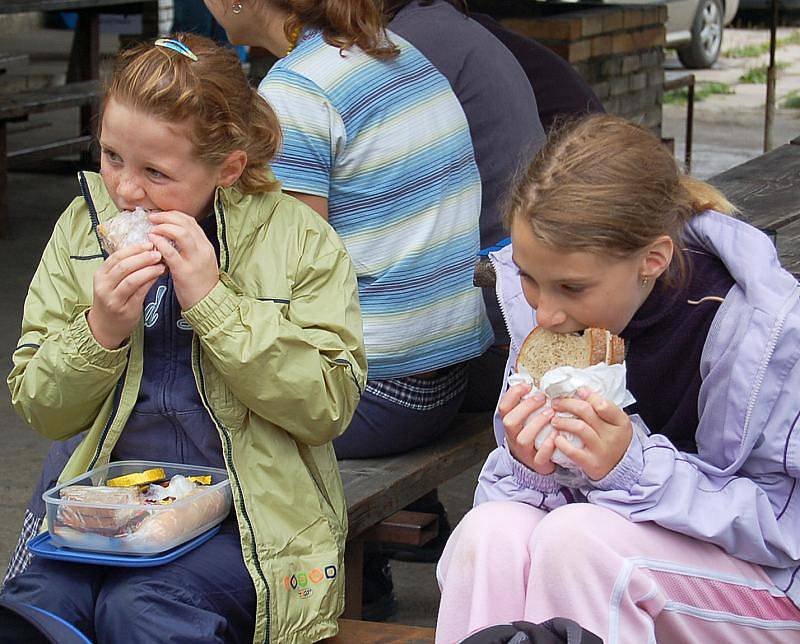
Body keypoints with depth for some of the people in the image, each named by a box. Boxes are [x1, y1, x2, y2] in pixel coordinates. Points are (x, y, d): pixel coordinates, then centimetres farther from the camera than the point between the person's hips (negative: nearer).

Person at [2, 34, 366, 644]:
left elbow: (329, 408, -10)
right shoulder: (82, 228, 9)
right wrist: (101, 330, -12)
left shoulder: (298, 238, -1)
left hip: (248, 512, -3)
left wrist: (212, 302, -16)